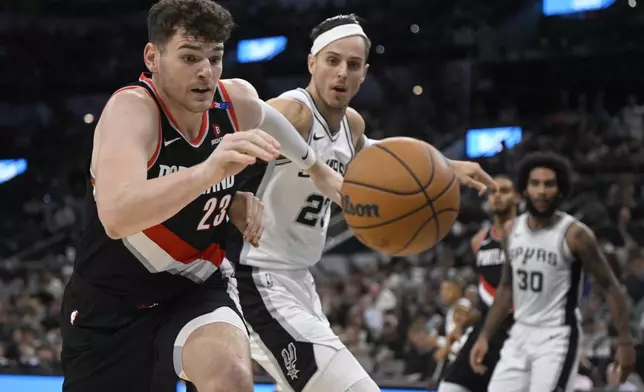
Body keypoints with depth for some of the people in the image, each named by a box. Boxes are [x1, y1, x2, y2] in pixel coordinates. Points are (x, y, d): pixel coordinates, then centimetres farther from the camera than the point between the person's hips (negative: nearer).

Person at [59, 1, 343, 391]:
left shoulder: (239, 101, -8)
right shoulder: (130, 110, -25)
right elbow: (116, 217, -46)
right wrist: (207, 171, -57)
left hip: (197, 289, 3)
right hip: (111, 301, -3)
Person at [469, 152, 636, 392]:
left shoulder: (574, 234, -14)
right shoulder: (513, 230, 4)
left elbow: (610, 287, -9)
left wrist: (625, 341, -14)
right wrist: (485, 336, 11)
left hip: (557, 338, -6)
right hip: (520, 335, 7)